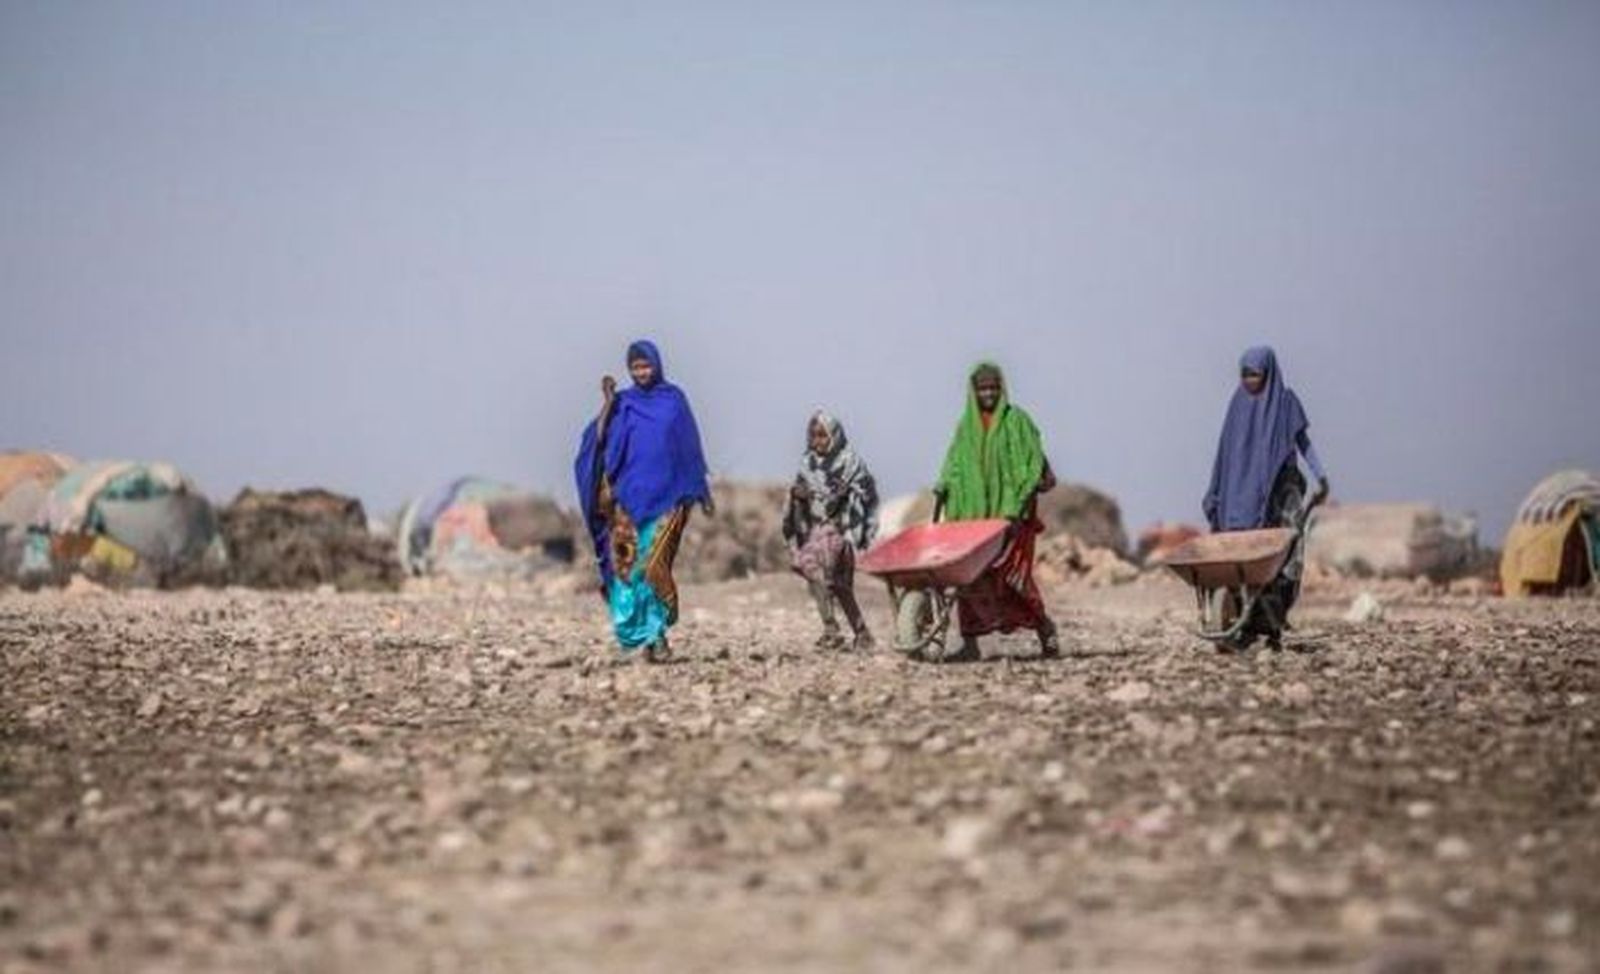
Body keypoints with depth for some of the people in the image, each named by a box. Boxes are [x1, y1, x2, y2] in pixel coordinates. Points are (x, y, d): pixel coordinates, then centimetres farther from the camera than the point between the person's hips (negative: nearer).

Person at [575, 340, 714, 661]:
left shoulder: (673, 399, 8)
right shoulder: (622, 404, 8)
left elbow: (690, 447, 11)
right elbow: (598, 440, -4)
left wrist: (702, 492, 10)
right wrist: (608, 402, -13)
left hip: (667, 497, -1)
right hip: (630, 496, 1)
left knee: (654, 563, -13)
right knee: (628, 562, -5)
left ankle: (657, 634, -7)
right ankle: (646, 635, 3)